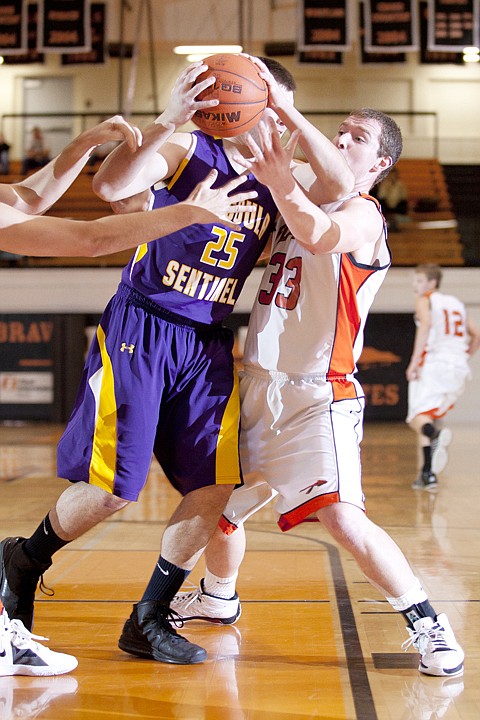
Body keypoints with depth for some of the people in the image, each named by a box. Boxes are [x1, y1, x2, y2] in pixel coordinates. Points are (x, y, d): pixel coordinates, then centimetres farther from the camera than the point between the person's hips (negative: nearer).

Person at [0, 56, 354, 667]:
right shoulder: (187, 149, -5)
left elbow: (339, 185, -11)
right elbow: (109, 186, -22)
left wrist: (288, 112, -17)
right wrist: (168, 120, -31)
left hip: (207, 344, 6)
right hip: (140, 329, -5)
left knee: (215, 487, -4)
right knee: (113, 486, -7)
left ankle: (149, 620, 11)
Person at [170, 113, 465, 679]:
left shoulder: (362, 214, -9)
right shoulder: (300, 203, 15)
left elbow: (319, 235, -33)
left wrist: (281, 182, -50)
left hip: (316, 393, -8)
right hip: (257, 383, 8)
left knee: (343, 519, -22)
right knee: (218, 500, 20)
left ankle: (427, 625, -6)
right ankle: (218, 597, 47)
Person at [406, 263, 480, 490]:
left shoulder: (424, 300, 6)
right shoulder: (456, 303, 25)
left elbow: (425, 324, -15)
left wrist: (414, 361, -18)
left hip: (433, 363, -6)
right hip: (459, 369, 6)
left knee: (418, 418, -10)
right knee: (431, 416, 19)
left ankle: (435, 436, -45)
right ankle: (427, 473, 12)